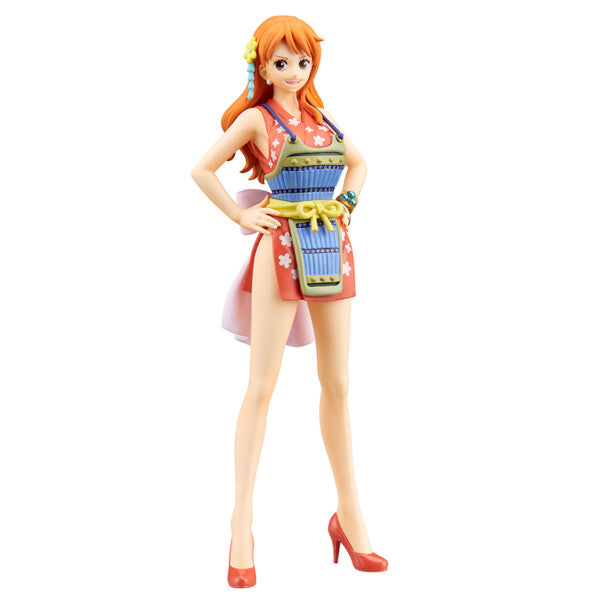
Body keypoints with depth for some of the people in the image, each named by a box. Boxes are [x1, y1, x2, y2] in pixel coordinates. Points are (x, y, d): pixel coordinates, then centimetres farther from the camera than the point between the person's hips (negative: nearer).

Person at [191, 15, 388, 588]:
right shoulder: (256, 117, 1)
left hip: (332, 250, 5)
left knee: (337, 385, 8)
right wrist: (242, 216, -5)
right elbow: (202, 170, -1)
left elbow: (358, 163, 29)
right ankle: (242, 524, 1)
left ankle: (348, 514, 18)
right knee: (261, 386, -5)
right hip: (282, 250, -5)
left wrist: (346, 205, 13)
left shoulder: (320, 115, 15)